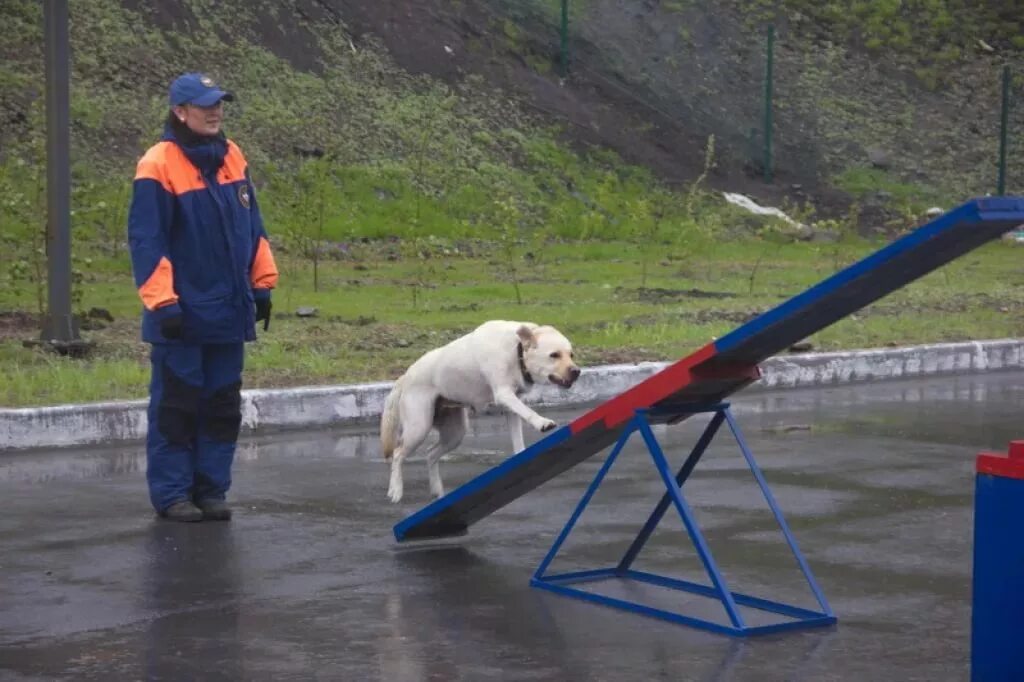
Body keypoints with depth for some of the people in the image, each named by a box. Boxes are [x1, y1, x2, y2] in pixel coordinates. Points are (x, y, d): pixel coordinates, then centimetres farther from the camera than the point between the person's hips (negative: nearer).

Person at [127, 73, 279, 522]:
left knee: (222, 408, 10)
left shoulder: (232, 158, 8)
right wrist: (163, 302, -17)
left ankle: (211, 490, 19)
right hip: (183, 315, -6)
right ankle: (171, 494, 9)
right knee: (176, 408, 1)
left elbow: (252, 228, 15)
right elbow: (145, 241, -13)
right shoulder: (159, 165, -12)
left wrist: (262, 284, 13)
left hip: (229, 312, 6)